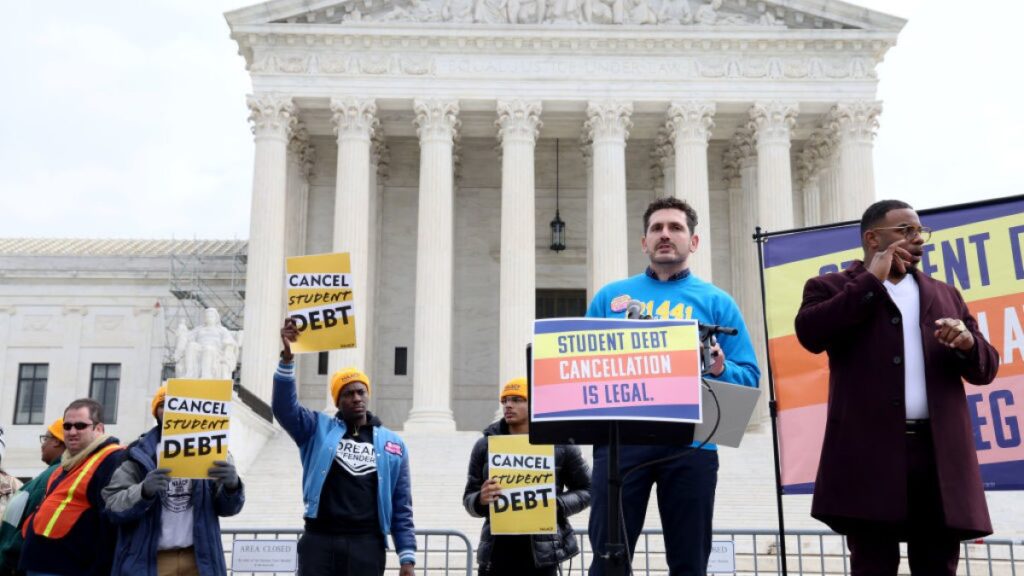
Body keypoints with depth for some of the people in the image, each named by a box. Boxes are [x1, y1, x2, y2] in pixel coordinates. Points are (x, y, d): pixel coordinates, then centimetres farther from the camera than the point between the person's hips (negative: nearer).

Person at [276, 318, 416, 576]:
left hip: (367, 545, 1)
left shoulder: (392, 443, 11)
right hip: (320, 541, -1)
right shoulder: (318, 429, 9)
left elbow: (402, 507, 9)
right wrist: (287, 357, -20)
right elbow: (284, 407, -9)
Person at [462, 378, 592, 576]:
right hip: (497, 550, 2)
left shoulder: (559, 444, -1)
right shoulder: (485, 446, 6)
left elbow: (587, 489, 6)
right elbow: (468, 497, 10)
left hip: (542, 552, -2)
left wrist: (557, 505, -12)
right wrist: (481, 500, -14)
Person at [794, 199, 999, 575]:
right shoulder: (832, 288, 8)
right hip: (871, 453, -4)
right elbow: (810, 333, -13)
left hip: (941, 453, 4)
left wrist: (967, 343, -6)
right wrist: (871, 280, -7)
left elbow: (985, 369, 19)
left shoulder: (945, 296, 22)